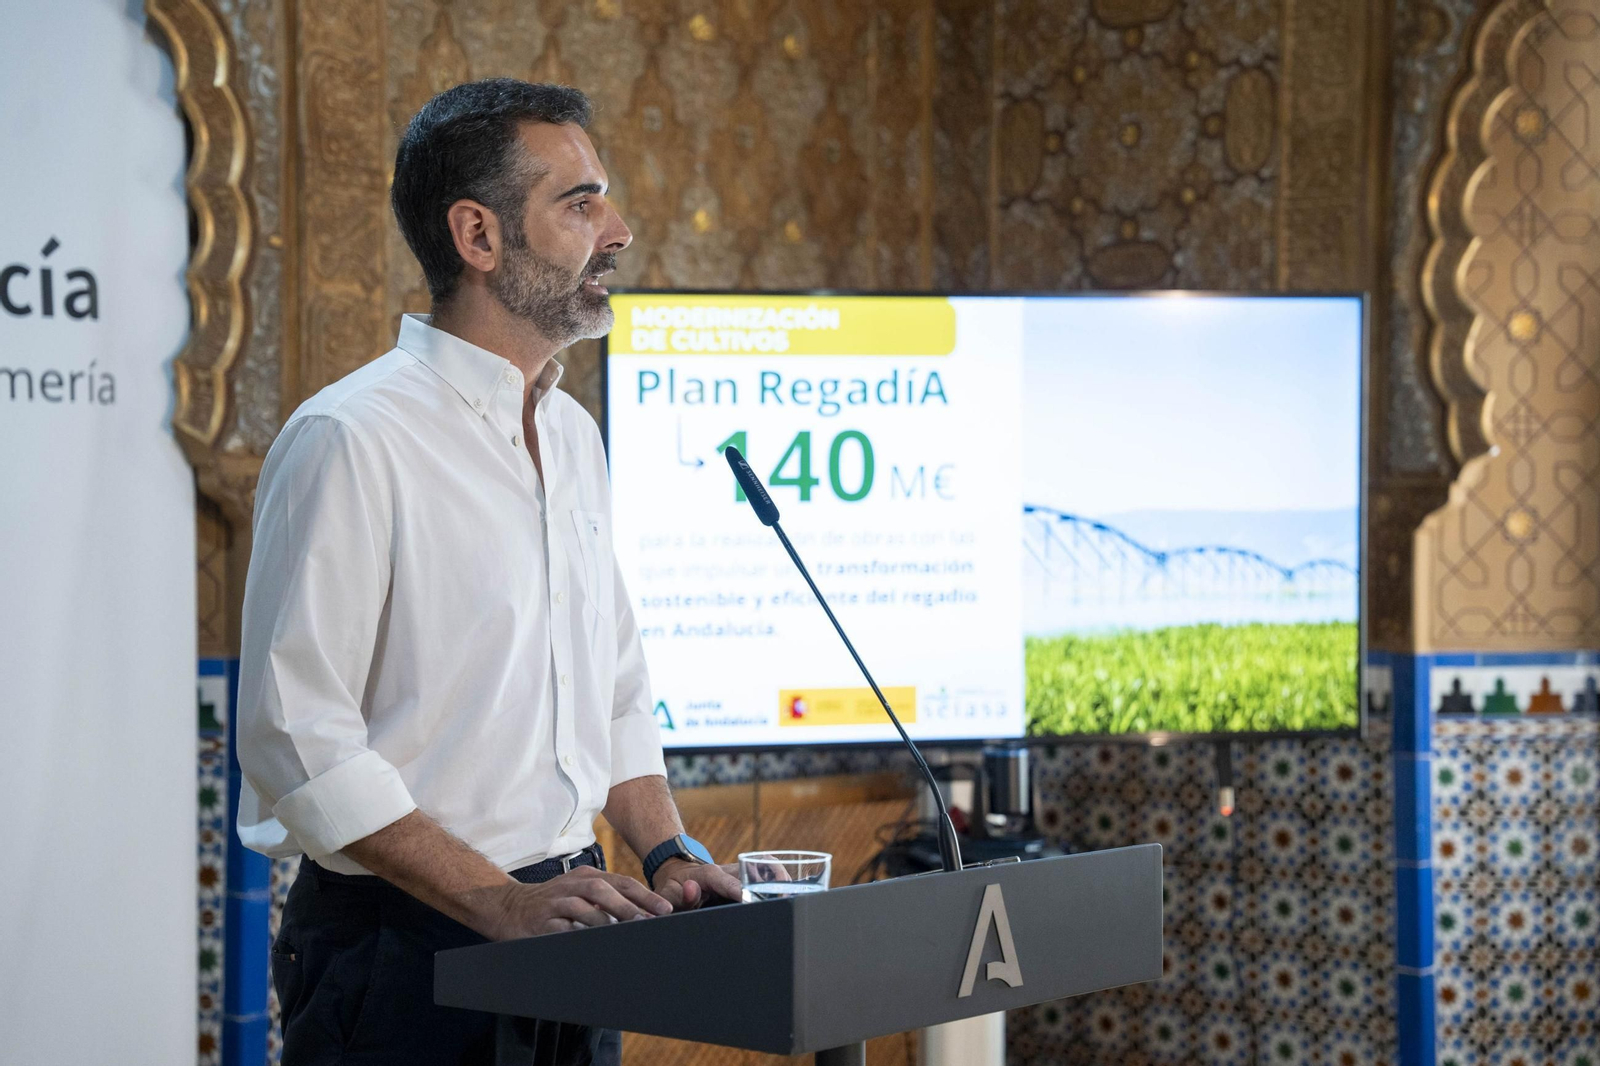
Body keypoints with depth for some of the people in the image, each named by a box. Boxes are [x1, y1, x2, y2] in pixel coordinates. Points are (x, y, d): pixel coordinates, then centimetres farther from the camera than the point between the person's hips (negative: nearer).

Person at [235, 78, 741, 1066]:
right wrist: (497, 902, -22)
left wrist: (670, 855, 4)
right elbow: (296, 735, -19)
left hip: (564, 931, 8)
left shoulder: (572, 434, 12)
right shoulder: (352, 441, -14)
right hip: (408, 952, -7)